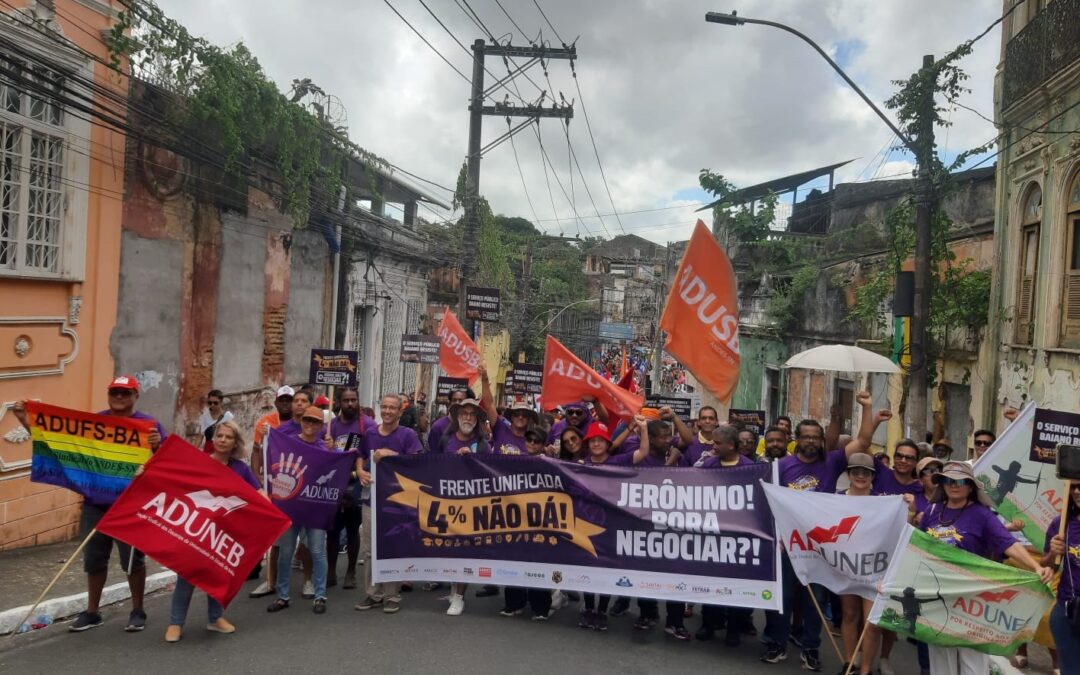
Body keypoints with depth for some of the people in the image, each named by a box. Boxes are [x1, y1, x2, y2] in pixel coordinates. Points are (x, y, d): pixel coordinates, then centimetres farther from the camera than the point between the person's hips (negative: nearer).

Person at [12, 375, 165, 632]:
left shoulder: (149, 424, -6)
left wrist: (156, 445, -35)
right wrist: (26, 421, -1)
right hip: (95, 504, 4)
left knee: (133, 560, 7)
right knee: (94, 559, 14)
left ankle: (137, 612, 22)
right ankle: (92, 612, 30)